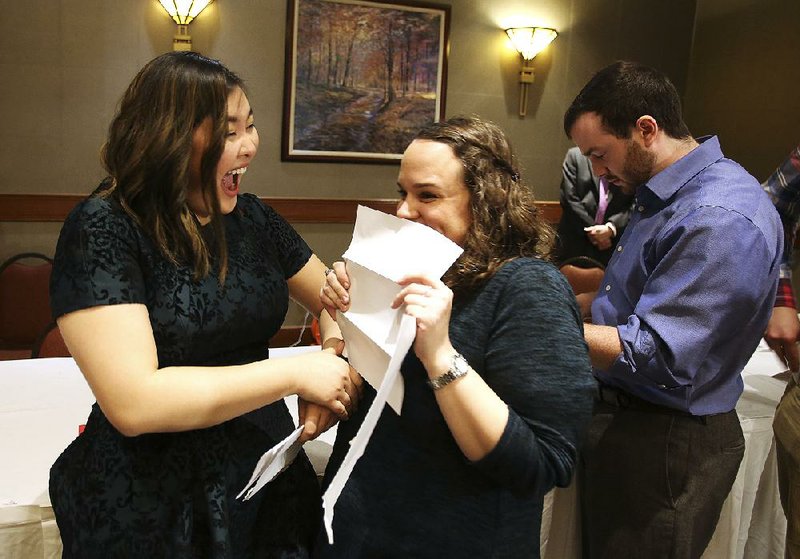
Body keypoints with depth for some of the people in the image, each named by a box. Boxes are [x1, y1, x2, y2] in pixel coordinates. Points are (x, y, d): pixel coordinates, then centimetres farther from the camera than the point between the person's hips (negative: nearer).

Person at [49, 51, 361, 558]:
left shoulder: (251, 219, 0)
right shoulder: (103, 231, -17)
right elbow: (132, 403, -26)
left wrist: (336, 361, -12)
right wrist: (295, 374, -23)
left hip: (266, 478, 5)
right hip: (149, 506, -5)